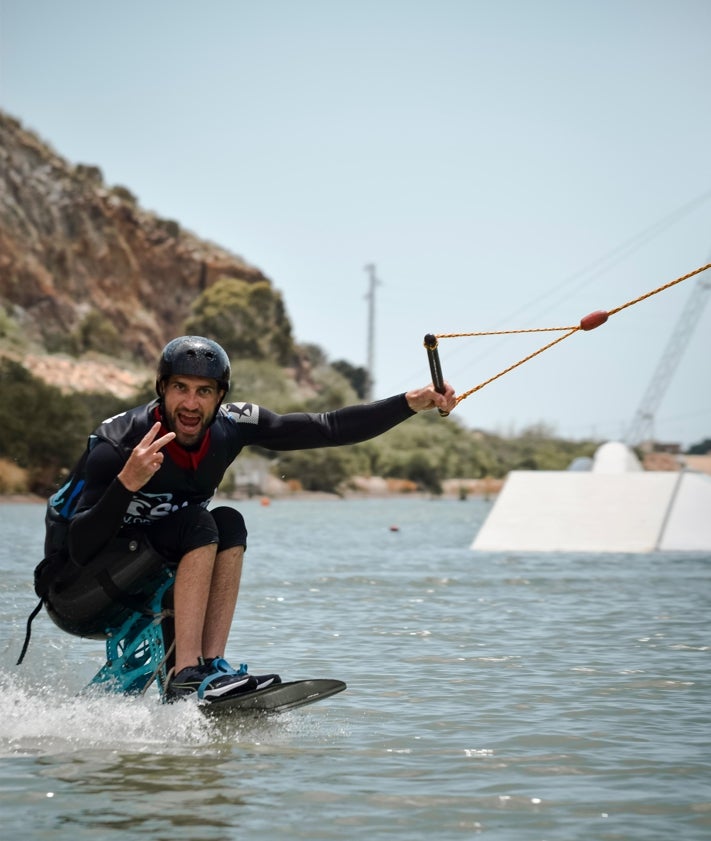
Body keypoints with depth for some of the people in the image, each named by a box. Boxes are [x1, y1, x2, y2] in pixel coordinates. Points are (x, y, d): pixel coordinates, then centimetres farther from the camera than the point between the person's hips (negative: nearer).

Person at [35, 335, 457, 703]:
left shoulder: (230, 426, -10)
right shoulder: (117, 445, -26)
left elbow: (330, 428, -9)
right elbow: (81, 550, -31)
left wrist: (412, 402, -17)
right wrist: (126, 483, -45)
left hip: (142, 591, 7)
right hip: (75, 596, -6)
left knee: (230, 525, -12)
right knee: (200, 526, -24)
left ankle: (212, 664, -16)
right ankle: (187, 679, -29)